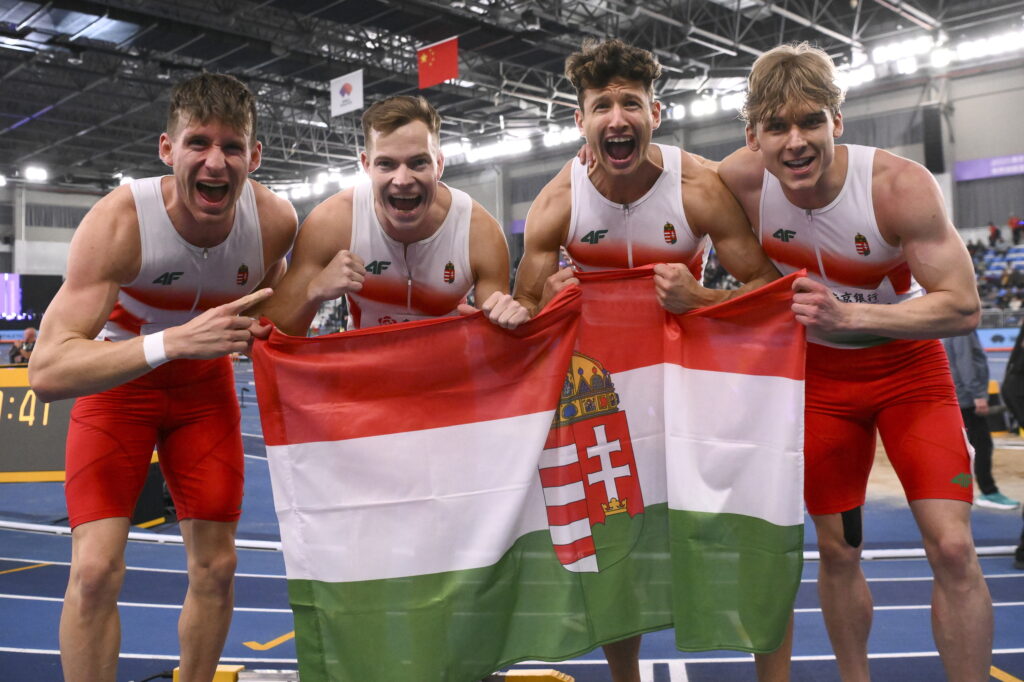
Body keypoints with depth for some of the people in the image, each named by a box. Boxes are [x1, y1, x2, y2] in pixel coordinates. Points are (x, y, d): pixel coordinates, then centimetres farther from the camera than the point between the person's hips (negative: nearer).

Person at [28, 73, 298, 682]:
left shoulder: (275, 219, -20)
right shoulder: (119, 222, -32)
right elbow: (47, 371, -40)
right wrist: (174, 341, -52)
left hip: (205, 382, 3)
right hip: (115, 379, -3)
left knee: (216, 568, 5)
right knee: (96, 571, -13)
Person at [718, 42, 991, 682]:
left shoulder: (900, 185, -27)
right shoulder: (742, 179, -21)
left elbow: (963, 307, -26)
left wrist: (847, 315, -37)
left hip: (907, 364, -1)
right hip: (820, 372, 2)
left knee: (954, 548, -10)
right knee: (838, 551, 9)